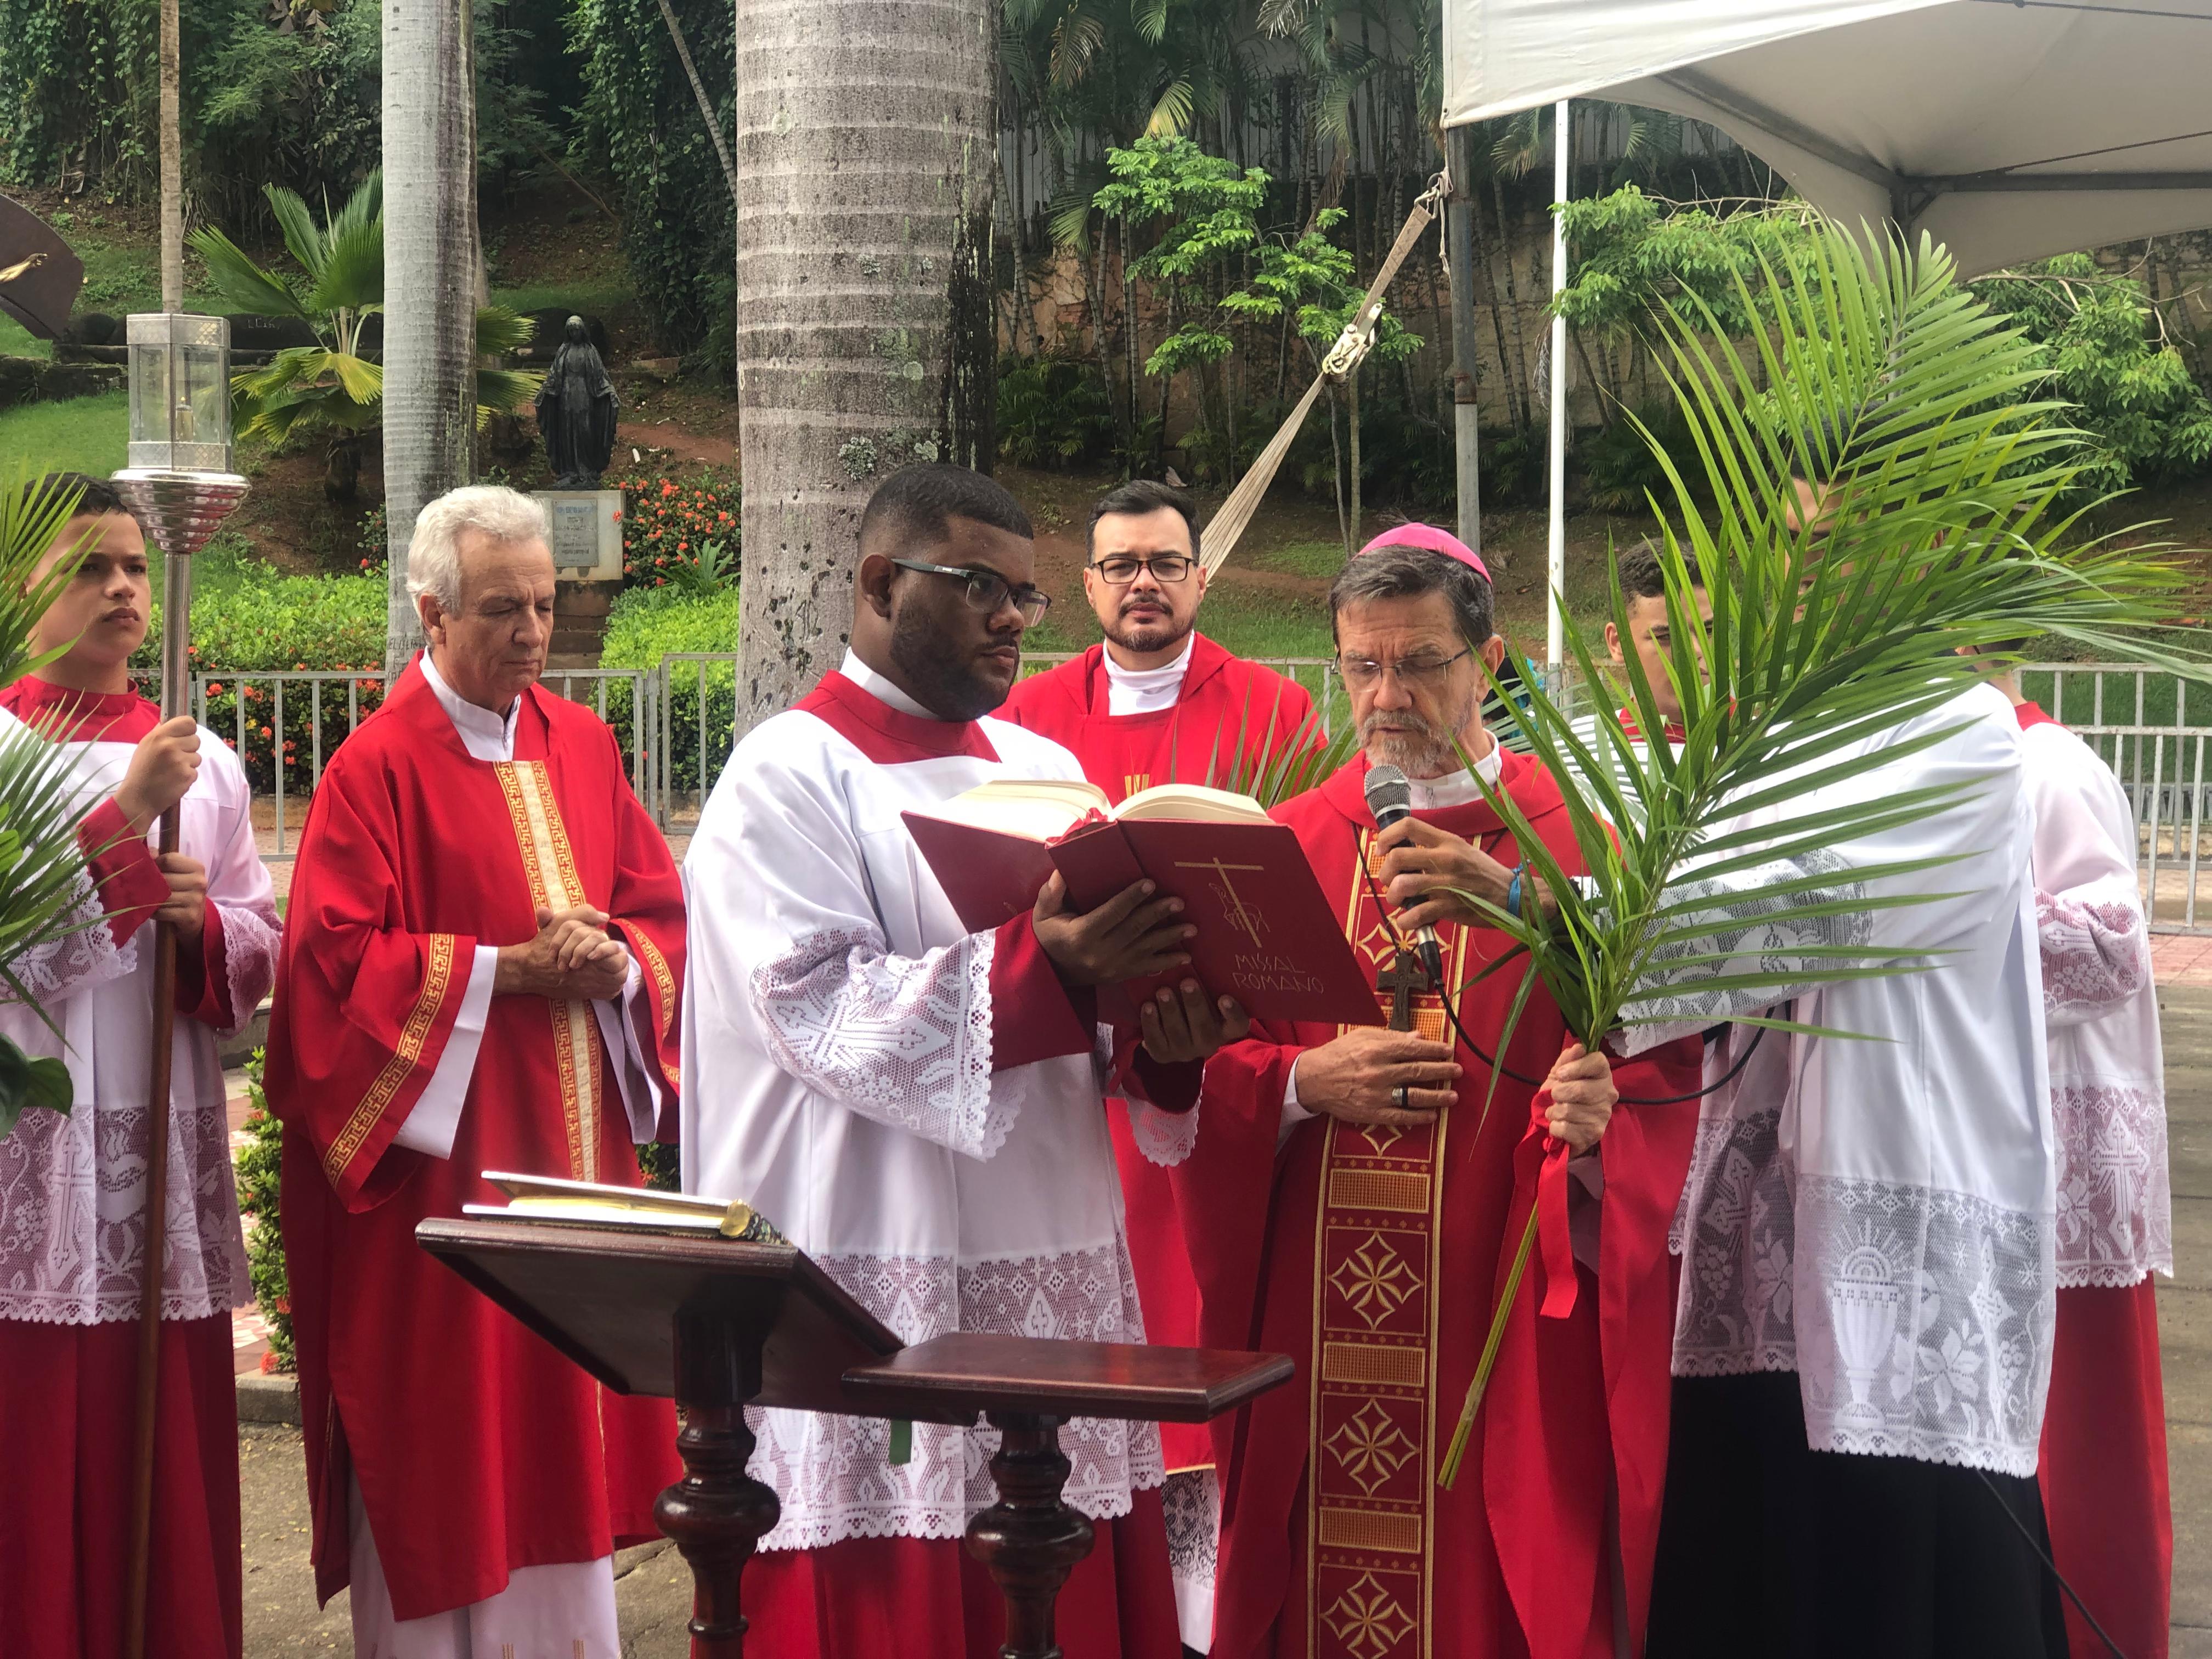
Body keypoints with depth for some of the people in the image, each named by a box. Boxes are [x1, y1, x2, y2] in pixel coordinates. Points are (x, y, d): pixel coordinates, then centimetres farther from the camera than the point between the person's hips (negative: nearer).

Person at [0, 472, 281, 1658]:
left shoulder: (202, 760, 12)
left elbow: (264, 947, 12)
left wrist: (205, 920, -8)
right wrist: (126, 813, -17)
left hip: (168, 1149, 4)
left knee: (170, 1454, 5)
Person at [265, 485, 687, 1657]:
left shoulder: (581, 746, 9)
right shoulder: (379, 767, -9)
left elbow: (659, 910, 12)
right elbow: (337, 959, -14)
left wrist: (612, 960, -10)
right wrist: (509, 968, -17)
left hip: (575, 1140, 6)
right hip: (441, 1152, -6)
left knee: (564, 1406, 10)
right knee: (445, 1438, -1)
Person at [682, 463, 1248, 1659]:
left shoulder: (1045, 772, 16)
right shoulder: (789, 778, -4)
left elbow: (1107, 959, 11)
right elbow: (821, 1008, -16)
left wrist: (1162, 1034, -13)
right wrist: (1040, 970, -28)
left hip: (1056, 1269, 6)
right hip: (876, 1291, -6)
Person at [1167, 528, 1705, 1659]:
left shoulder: (1579, 847, -1)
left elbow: (1663, 1074, -3)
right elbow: (1205, 1066, 8)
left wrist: (1598, 1125, -23)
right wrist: (1305, 1083, -10)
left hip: (1504, 1333, -2)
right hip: (1315, 1337, 3)